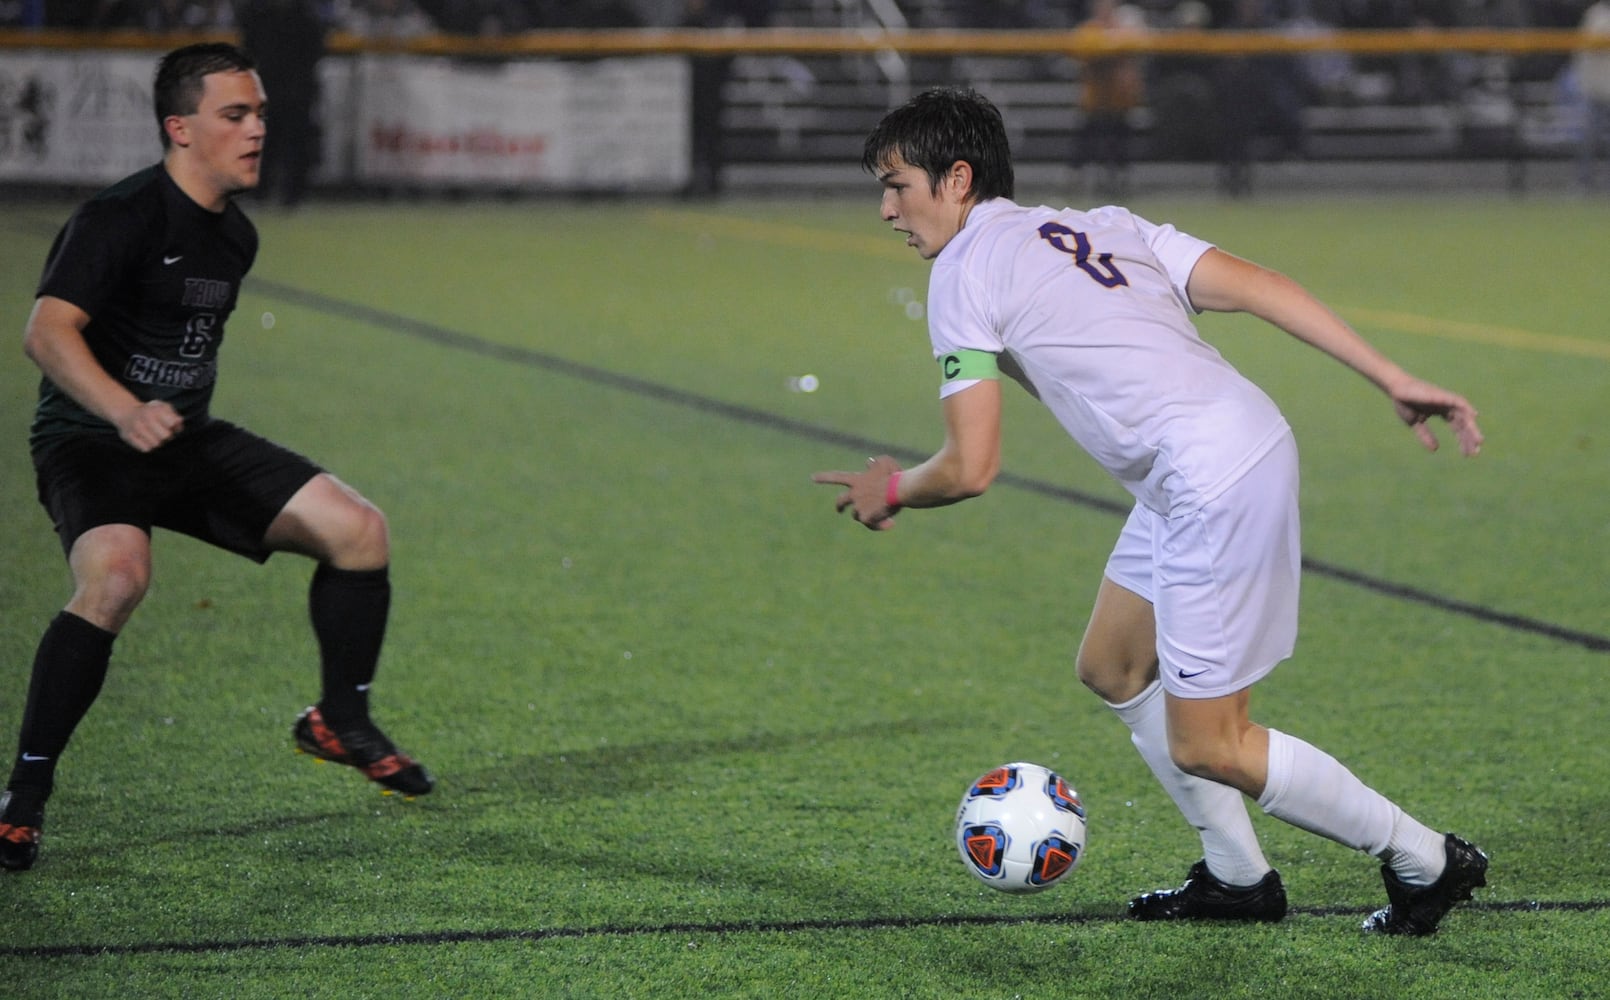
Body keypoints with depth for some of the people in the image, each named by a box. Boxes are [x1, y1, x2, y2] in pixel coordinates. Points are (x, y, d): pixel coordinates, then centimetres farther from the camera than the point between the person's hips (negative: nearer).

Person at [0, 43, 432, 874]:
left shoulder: (235, 234, 9)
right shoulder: (121, 218, -19)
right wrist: (125, 411, -45)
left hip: (188, 439, 8)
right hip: (88, 440, -8)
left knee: (358, 527, -3)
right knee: (117, 575, -37)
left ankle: (339, 720, 19)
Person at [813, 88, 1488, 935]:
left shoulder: (964, 271, -3)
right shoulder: (1098, 226, 18)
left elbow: (971, 469, -7)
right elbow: (1256, 286, 8)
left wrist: (892, 491, 15)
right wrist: (1392, 378, 4)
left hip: (1217, 485, -9)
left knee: (1204, 746, 0)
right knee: (1112, 669, 22)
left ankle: (1426, 861, 8)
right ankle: (1236, 877, 28)